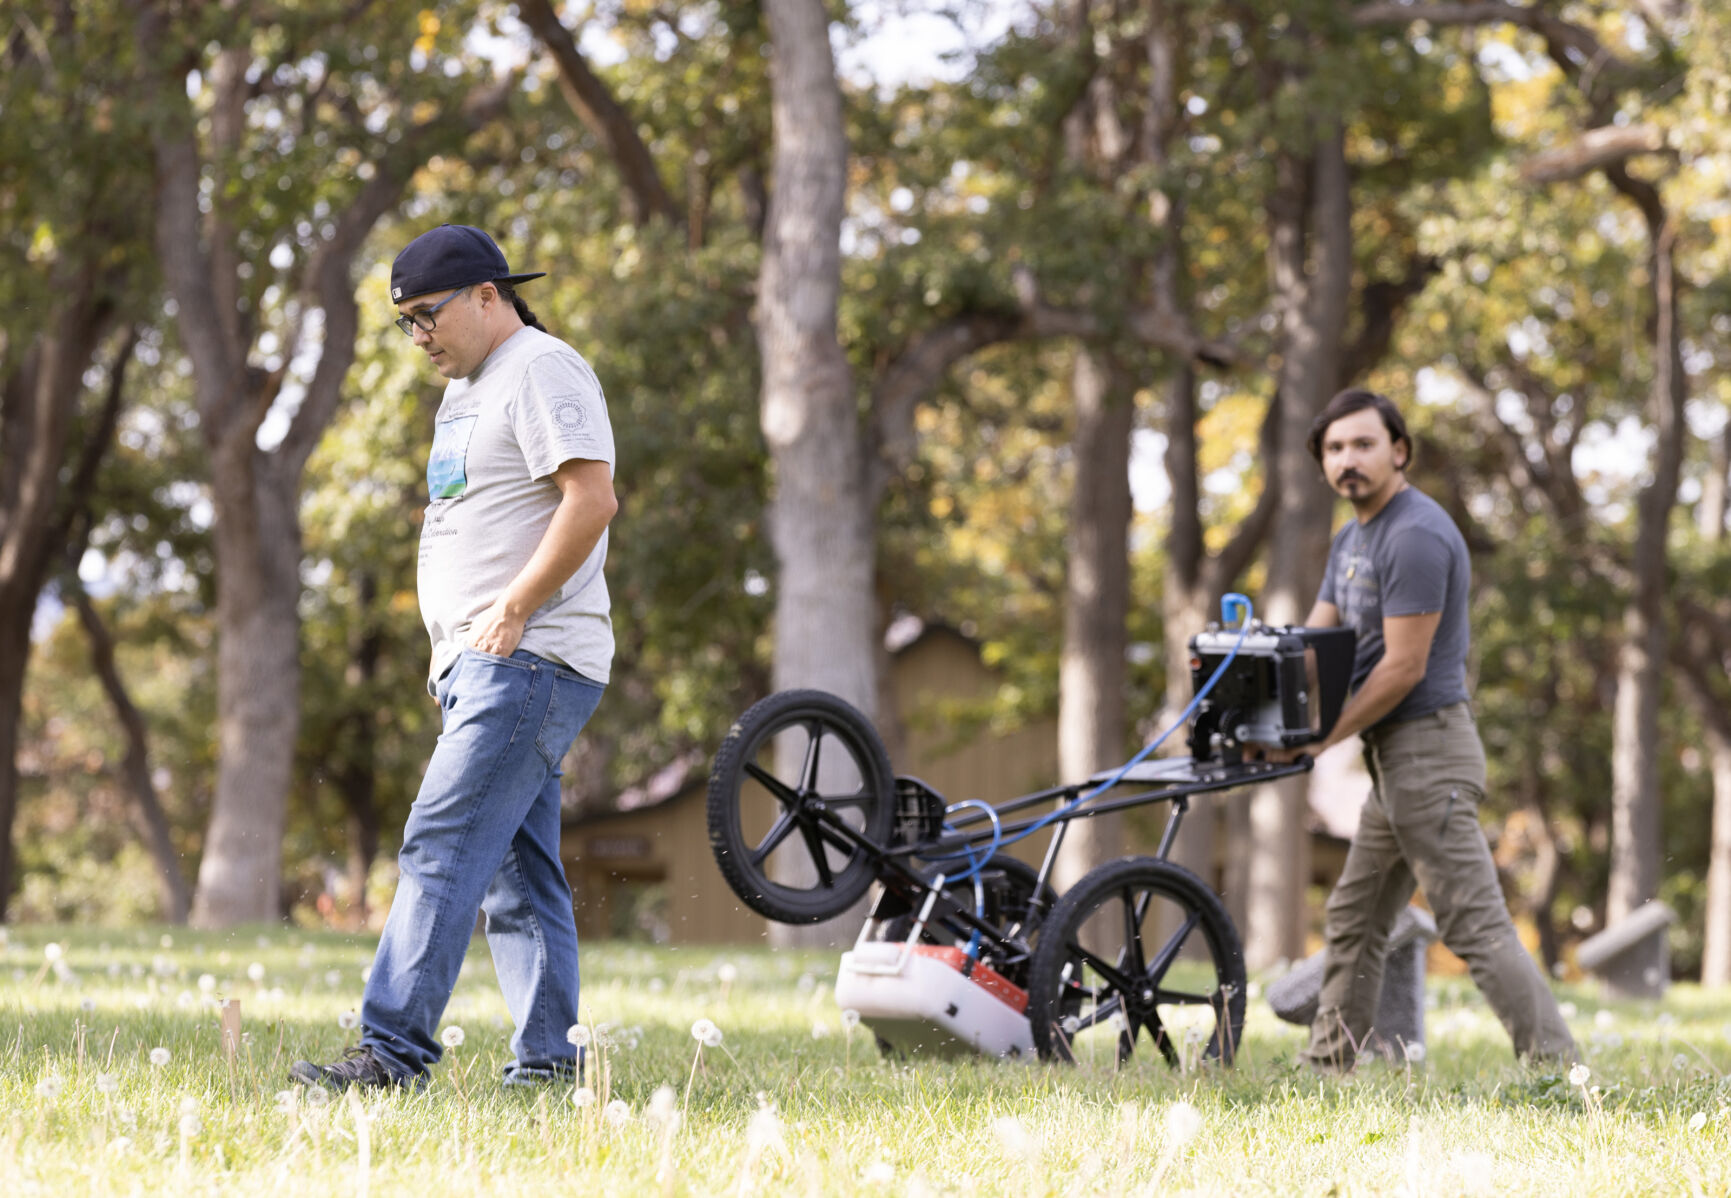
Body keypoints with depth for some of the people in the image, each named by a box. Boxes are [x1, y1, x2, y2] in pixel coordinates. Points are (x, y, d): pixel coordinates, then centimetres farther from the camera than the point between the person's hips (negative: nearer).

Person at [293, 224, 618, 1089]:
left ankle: (394, 1050, -21)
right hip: (477, 665, 10)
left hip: (529, 661, -10)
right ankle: (548, 1062, 10)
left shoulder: (542, 369, -8)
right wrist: (449, 645, 17)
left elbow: (592, 498, -20)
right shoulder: (466, 393, 23)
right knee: (517, 873, 8)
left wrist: (512, 612, -20)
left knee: (443, 847, -16)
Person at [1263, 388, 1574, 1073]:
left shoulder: (1416, 535, -16)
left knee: (1475, 925, -12)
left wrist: (1318, 740, -16)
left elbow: (1403, 668, -19)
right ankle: (1325, 1069, 20)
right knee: (1353, 924, 14)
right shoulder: (1351, 540, 17)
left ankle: (1557, 1067, -13)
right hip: (1393, 759, 10)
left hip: (1428, 750, -10)